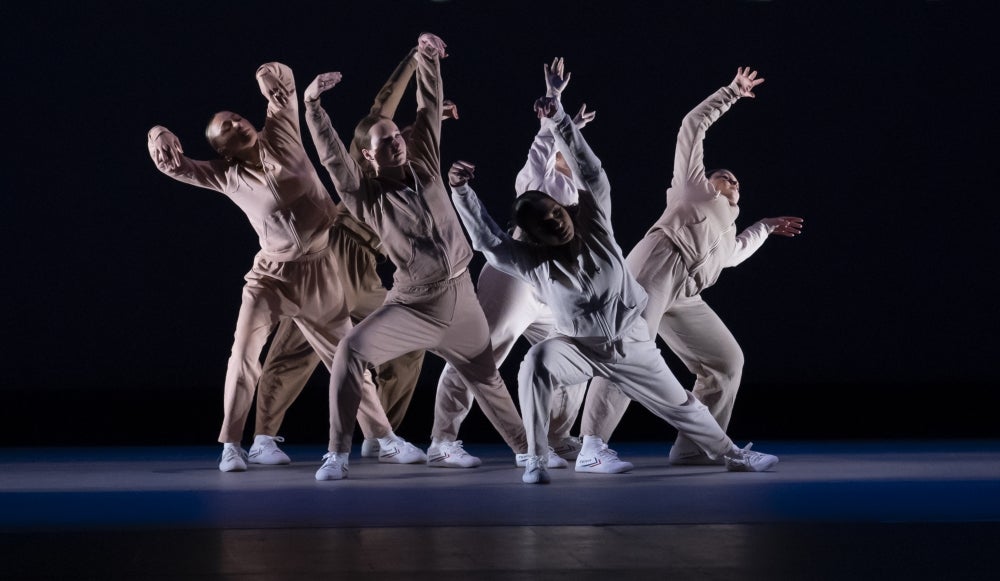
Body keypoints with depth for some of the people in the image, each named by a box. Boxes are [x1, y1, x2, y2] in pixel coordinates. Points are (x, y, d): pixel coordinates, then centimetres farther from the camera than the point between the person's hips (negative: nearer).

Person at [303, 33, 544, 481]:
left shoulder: (424, 168, 3)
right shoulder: (367, 197, -6)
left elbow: (429, 110, 0)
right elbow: (332, 156, -19)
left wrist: (426, 57, -8)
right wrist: (312, 105, -29)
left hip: (459, 298, 3)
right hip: (413, 304, -3)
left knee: (484, 376, 18)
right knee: (351, 351, -22)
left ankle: (525, 448, 38)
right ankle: (338, 455, -18)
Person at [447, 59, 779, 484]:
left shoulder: (595, 227, -17)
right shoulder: (532, 263, -19)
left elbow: (590, 172, -26)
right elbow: (486, 239, -30)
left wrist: (557, 117, -38)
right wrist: (461, 191, -42)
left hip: (630, 344, 1)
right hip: (579, 348, -1)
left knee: (678, 404, 12)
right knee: (536, 364, -33)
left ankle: (732, 454, 35)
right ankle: (536, 460, -26)